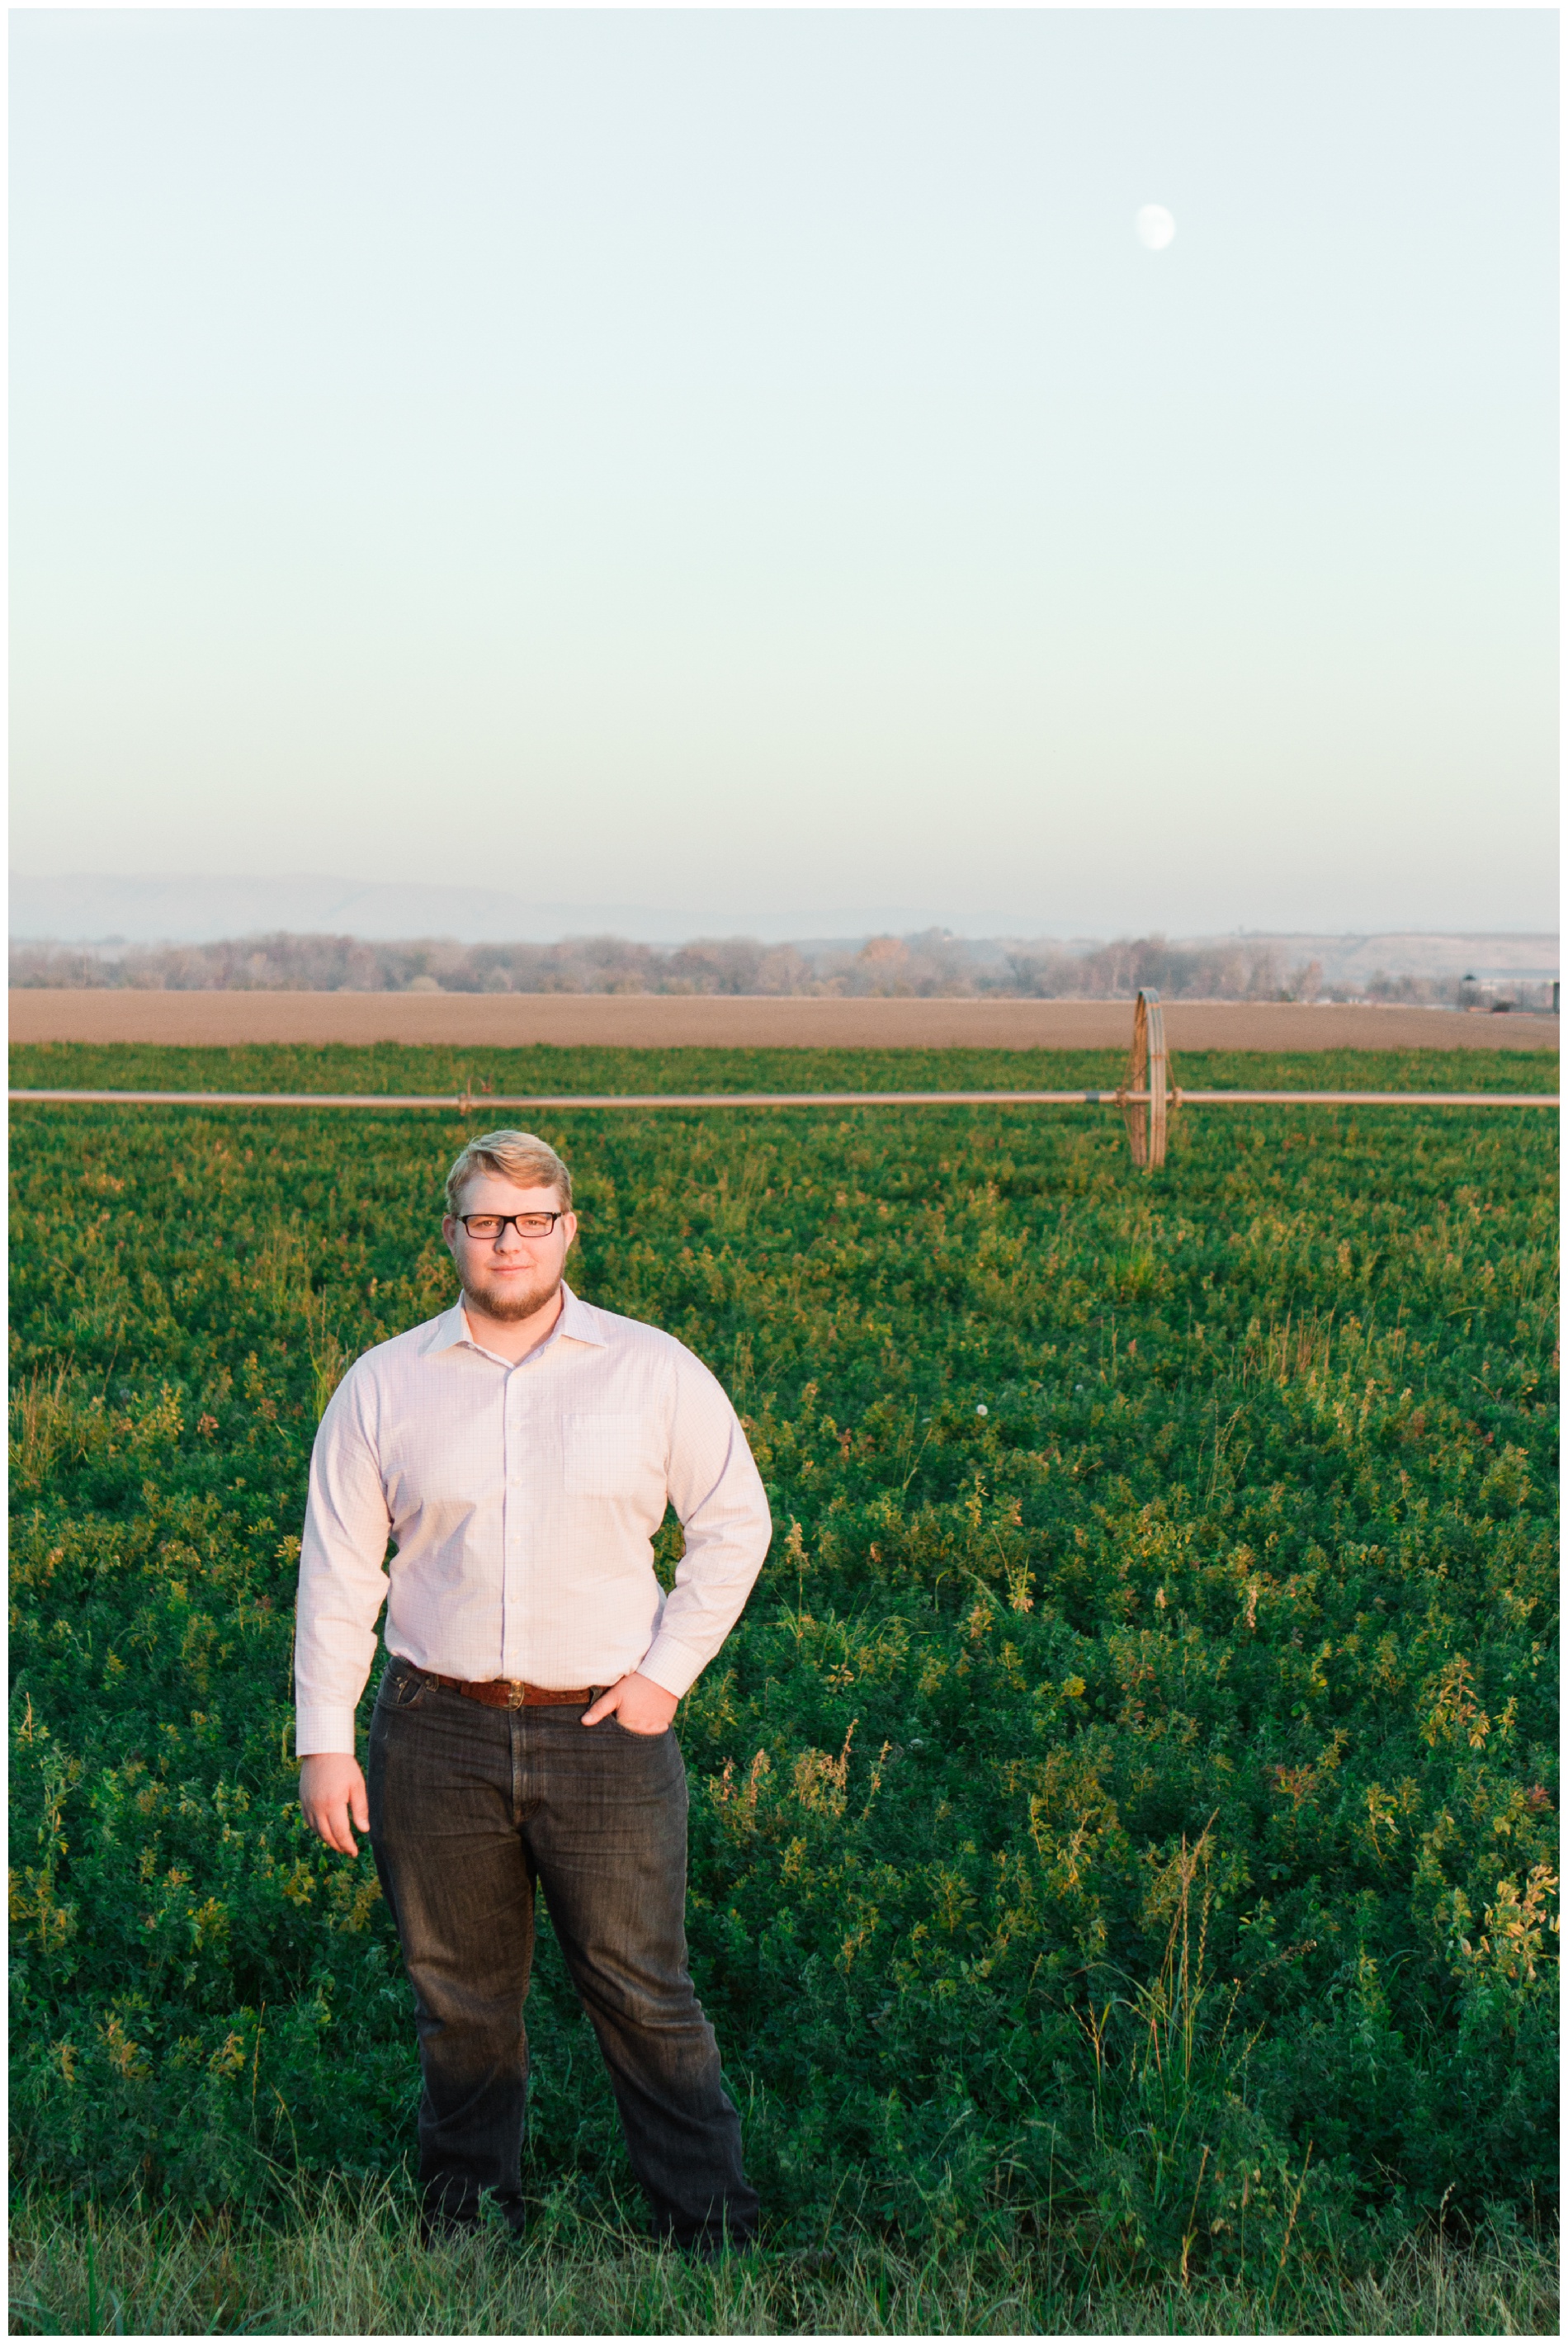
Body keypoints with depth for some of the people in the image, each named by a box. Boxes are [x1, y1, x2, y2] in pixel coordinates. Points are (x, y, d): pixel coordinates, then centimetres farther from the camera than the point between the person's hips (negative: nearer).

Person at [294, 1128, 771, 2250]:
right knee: (460, 1997, 12)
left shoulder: (653, 1371, 1)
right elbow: (337, 1570, 6)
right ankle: (465, 2222, 28)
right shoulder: (383, 1386, 3)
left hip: (606, 1730, -1)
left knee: (644, 1993, 2)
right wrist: (324, 1740, 1)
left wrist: (666, 1670, -2)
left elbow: (736, 1523, 8)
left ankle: (715, 2226, 14)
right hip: (439, 1730, 2)